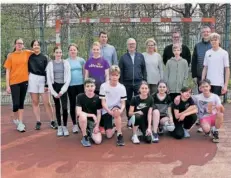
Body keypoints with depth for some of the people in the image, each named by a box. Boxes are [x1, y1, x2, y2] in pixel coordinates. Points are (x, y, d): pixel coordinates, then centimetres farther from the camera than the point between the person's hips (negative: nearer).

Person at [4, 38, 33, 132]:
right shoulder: (10, 56, -2)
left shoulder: (27, 53, 4)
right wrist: (7, 85, -7)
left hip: (24, 81, 2)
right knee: (16, 104, -5)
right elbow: (7, 71, -2)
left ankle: (20, 123, 15)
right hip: (14, 82, -2)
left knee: (21, 103, 9)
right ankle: (16, 119, 23)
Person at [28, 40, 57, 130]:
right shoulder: (29, 57, 7)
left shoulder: (44, 58, 2)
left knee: (47, 102, -3)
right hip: (33, 80, 2)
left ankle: (52, 121, 5)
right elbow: (27, 69, 13)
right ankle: (38, 122, 11)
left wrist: (47, 84, -9)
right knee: (35, 102, 4)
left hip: (43, 80, -2)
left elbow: (46, 71, -2)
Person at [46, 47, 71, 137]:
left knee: (64, 107, -9)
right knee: (57, 107, 6)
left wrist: (62, 91, -9)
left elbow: (68, 78, -2)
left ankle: (65, 126, 5)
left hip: (63, 87, -1)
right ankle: (59, 127, 15)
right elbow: (48, 79, 1)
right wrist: (53, 92, -6)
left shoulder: (66, 63, 1)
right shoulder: (50, 64, 3)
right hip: (55, 87, 1)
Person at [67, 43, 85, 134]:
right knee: (73, 104, 6)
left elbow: (85, 72, 7)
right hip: (70, 85, 0)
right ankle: (74, 124, 15)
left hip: (80, 84, 0)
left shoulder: (81, 60, 3)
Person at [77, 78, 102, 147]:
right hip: (83, 121, -1)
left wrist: (97, 126, -10)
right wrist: (92, 115, -25)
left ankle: (89, 132, 18)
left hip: (93, 122, 2)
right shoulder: (80, 96, -12)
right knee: (83, 116, -38)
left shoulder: (97, 98, -6)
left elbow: (99, 114, -1)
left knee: (98, 141, -19)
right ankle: (85, 137, -15)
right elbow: (78, 112, -22)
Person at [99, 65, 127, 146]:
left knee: (116, 111, -40)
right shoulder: (103, 86, -11)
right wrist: (109, 111, -26)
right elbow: (103, 103, -10)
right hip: (106, 111, 0)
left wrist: (121, 110, -27)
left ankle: (120, 135, -27)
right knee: (109, 135, -7)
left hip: (117, 109, 0)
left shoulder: (122, 87, -7)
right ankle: (115, 128, 30)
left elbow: (123, 103, -4)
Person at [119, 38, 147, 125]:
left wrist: (145, 81, 0)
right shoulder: (123, 57, 4)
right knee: (128, 103, 9)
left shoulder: (140, 56, 7)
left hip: (138, 83, 0)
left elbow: (144, 69, 7)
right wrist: (121, 83, -2)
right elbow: (120, 71, 2)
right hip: (127, 83, 0)